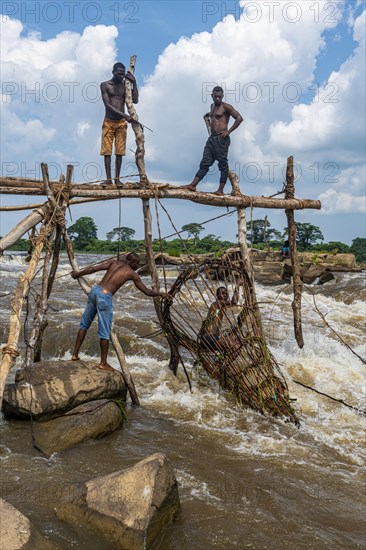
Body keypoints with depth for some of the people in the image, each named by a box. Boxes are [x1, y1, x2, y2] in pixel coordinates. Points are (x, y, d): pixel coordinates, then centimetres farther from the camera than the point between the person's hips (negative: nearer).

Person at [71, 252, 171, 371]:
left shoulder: (114, 262, 14)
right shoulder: (132, 274, 3)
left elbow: (93, 268, 7)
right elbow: (147, 292, 10)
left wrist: (78, 274, 20)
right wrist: (161, 294, 25)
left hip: (95, 290, 7)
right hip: (105, 297, -7)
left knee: (84, 324, 19)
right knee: (105, 333, 4)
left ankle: (75, 354, 27)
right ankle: (103, 363, 13)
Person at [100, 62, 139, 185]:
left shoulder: (125, 85, 10)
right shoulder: (105, 85, 0)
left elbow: (135, 100, -2)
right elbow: (107, 105, -12)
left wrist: (134, 83, -6)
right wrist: (125, 115, -21)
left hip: (121, 123, 2)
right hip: (108, 122, -2)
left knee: (119, 152, 1)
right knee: (107, 151, -3)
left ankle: (117, 178, 5)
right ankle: (108, 178, 1)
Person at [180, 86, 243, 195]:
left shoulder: (226, 107, -5)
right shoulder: (212, 106, 19)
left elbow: (239, 118, -11)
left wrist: (228, 132, -13)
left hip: (221, 139, -8)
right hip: (212, 138, 8)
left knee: (223, 164, -4)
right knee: (204, 163, 2)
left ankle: (221, 190, -3)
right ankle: (193, 185, -3)